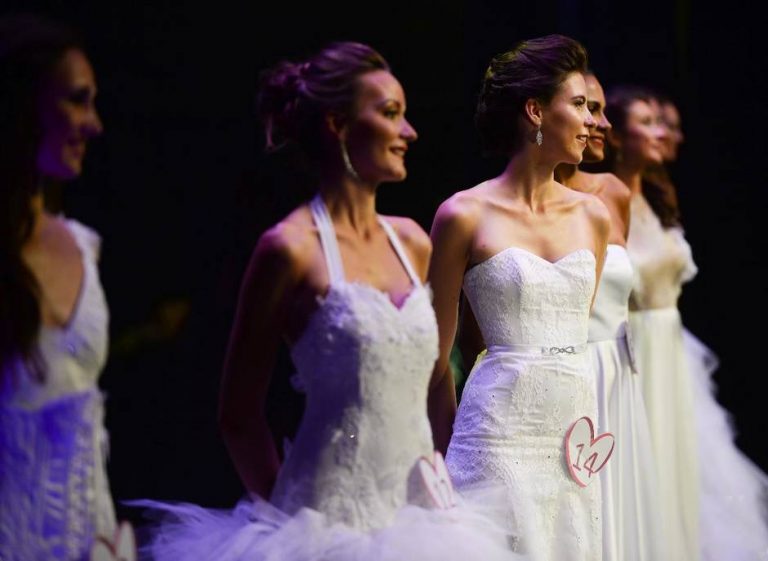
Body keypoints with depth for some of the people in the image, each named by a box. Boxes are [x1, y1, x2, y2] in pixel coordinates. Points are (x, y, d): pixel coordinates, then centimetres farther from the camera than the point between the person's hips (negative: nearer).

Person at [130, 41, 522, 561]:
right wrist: (286, 516, -3)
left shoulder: (411, 242, 8)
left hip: (416, 505, 6)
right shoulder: (293, 248, -10)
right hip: (332, 513, -6)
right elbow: (240, 415, -6)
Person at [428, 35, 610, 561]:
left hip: (575, 431, 5)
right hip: (502, 434, -5)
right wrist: (447, 452, 5)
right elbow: (438, 356, 2)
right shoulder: (465, 215, -4)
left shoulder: (594, 215, 10)